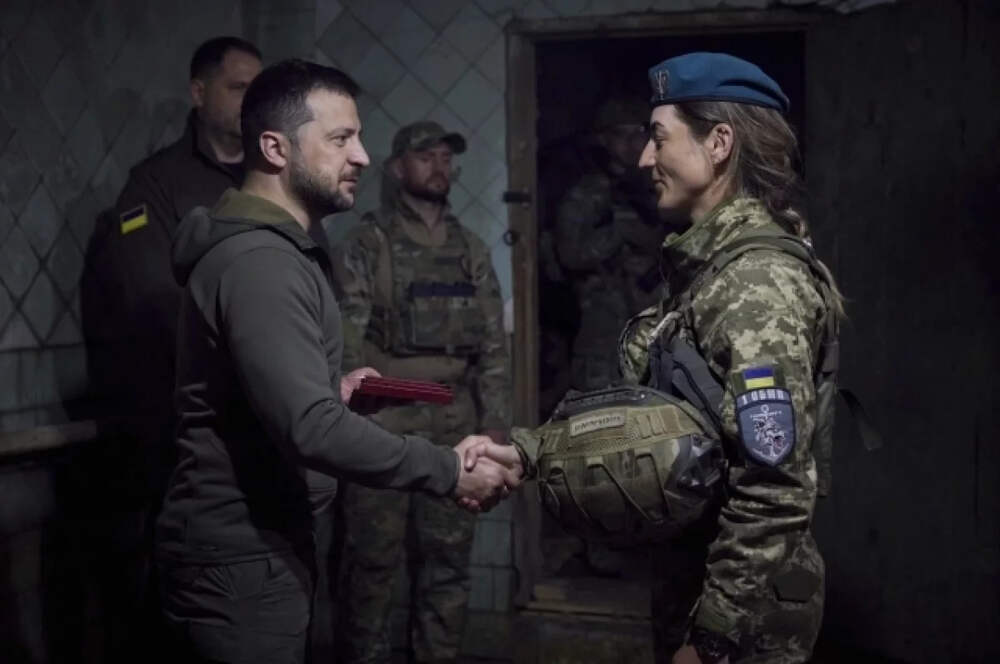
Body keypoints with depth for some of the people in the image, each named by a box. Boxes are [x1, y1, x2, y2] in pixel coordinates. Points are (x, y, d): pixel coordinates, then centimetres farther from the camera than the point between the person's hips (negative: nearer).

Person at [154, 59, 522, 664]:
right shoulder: (259, 262, -22)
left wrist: (332, 391, 12)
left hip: (260, 544, 10)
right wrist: (449, 472, -25)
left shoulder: (272, 249, 13)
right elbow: (310, 428, -30)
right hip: (242, 558, -10)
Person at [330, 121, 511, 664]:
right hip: (383, 425, -4)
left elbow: (493, 344, 11)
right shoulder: (365, 245, -1)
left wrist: (494, 423, 5)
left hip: (454, 425, 4)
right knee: (372, 559, 1)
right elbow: (346, 344, -7)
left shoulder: (471, 249, 12)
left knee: (448, 559, 9)